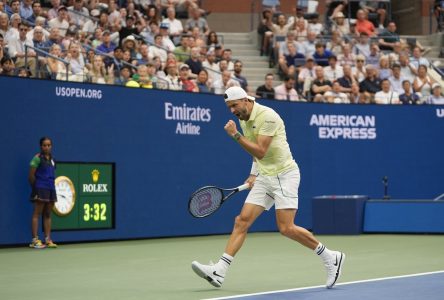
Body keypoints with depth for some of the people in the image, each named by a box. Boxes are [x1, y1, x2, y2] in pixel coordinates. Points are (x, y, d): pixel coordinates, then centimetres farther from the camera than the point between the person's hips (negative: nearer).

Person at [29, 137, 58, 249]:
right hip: (41, 188, -7)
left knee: (48, 214, 8)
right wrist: (35, 188, -6)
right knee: (37, 214, -6)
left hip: (51, 188, 7)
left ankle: (48, 240, 10)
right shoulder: (37, 158, -6)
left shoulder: (51, 159, 14)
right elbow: (31, 175, -7)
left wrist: (52, 186, 11)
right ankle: (35, 240, -6)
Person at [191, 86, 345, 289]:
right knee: (242, 221, -3)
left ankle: (331, 258, 3)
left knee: (286, 228, -14)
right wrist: (254, 173, 12)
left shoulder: (267, 116, -18)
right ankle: (219, 272, -8)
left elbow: (261, 151, -23)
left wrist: (235, 135, -24)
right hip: (264, 178, 8)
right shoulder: (243, 120, 10)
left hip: (284, 175, -8)